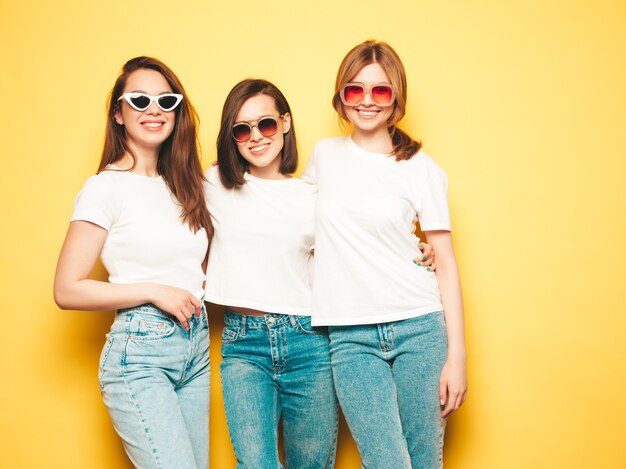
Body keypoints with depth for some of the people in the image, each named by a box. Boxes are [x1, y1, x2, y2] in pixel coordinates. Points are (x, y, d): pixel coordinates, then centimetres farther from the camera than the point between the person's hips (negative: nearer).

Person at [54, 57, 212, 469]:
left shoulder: (182, 184, 12)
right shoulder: (107, 187, -7)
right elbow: (67, 290, -10)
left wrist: (196, 288, 2)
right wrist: (153, 291, -13)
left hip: (196, 345, 7)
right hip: (139, 353, -6)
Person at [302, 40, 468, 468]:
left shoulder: (422, 169, 1)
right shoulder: (325, 155, 9)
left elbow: (446, 264, 1)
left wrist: (456, 356, -4)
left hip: (419, 329, -1)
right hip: (351, 337, 1)